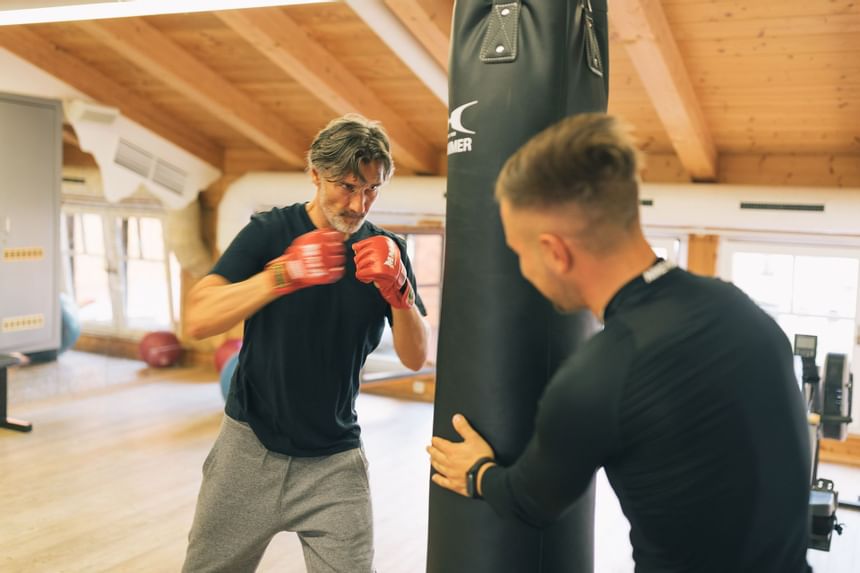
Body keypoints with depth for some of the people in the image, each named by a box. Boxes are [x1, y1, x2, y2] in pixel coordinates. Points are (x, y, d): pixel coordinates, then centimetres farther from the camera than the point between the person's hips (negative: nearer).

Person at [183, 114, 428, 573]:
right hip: (250, 447, -1)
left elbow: (416, 358, -6)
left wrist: (398, 289, -24)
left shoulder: (386, 251, -2)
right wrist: (283, 274, -34)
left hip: (334, 464, 1)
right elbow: (198, 320, -20)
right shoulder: (269, 232, -9)